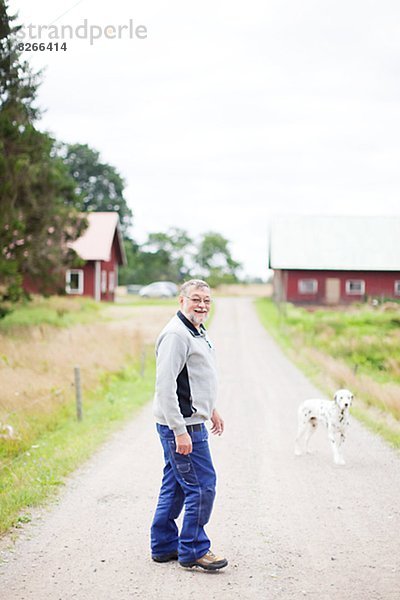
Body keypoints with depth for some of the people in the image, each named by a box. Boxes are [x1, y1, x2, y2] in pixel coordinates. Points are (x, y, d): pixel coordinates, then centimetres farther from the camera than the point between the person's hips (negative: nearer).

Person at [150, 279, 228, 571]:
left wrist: (211, 409, 30)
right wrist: (180, 431, -26)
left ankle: (164, 546, 26)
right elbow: (165, 386, -24)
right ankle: (193, 550, 7)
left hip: (191, 421, 10)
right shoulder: (176, 334, -18)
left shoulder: (198, 331, 15)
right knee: (202, 486, -5)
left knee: (175, 486, 16)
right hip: (181, 425, -10)